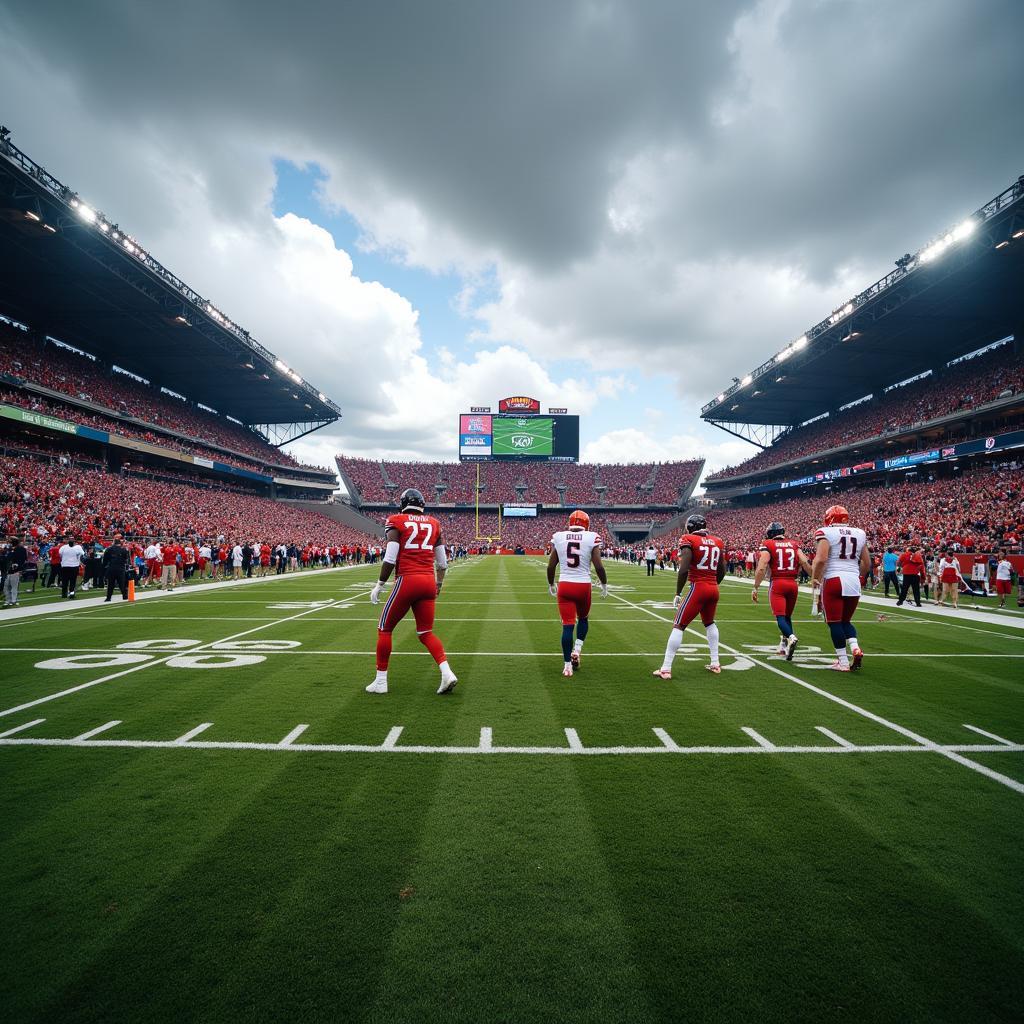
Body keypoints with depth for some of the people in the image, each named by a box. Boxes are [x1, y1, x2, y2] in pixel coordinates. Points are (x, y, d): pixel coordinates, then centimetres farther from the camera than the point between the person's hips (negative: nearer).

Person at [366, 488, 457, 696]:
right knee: (426, 633, 13)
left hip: (407, 581, -4)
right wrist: (439, 583, 30)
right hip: (428, 581, 4)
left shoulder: (397, 522, -1)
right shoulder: (433, 524, 13)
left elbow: (390, 558, -9)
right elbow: (442, 561, 14)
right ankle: (447, 673, -5)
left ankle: (381, 681, 15)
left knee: (385, 629, 12)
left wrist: (379, 585, 0)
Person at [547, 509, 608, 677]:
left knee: (567, 625, 6)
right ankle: (577, 649, 11)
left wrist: (551, 584, 19)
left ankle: (567, 665, 7)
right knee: (583, 618, 25)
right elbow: (598, 566, -7)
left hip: (565, 585, 1)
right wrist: (604, 584, 9)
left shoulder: (558, 537, 2)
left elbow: (551, 566, 4)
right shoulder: (591, 538, -5)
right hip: (583, 586, -1)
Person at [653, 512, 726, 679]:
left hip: (698, 588, -6)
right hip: (714, 589, 6)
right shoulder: (717, 542, 11)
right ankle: (715, 664, 30)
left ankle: (666, 669, -1)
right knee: (709, 623, 28)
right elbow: (722, 572, 15)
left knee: (678, 626, 0)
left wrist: (678, 593, -7)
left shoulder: (689, 540, -7)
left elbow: (683, 570, -15)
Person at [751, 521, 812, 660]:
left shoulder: (768, 545, 0)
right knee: (787, 616, 18)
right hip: (793, 583, 4)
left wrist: (755, 588, -7)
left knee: (780, 616, -5)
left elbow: (761, 568, -10)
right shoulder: (794, 544, 11)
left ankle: (790, 637, -31)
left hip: (777, 583, -4)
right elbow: (805, 563, -1)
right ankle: (785, 646, 19)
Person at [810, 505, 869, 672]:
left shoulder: (826, 533, -5)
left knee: (835, 622, 3)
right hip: (854, 581, 5)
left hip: (833, 580, -5)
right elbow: (866, 563, 16)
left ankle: (843, 662, 3)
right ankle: (855, 648, -3)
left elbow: (821, 559, -15)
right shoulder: (860, 533, 12)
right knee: (846, 620, 20)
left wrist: (814, 580, -4)